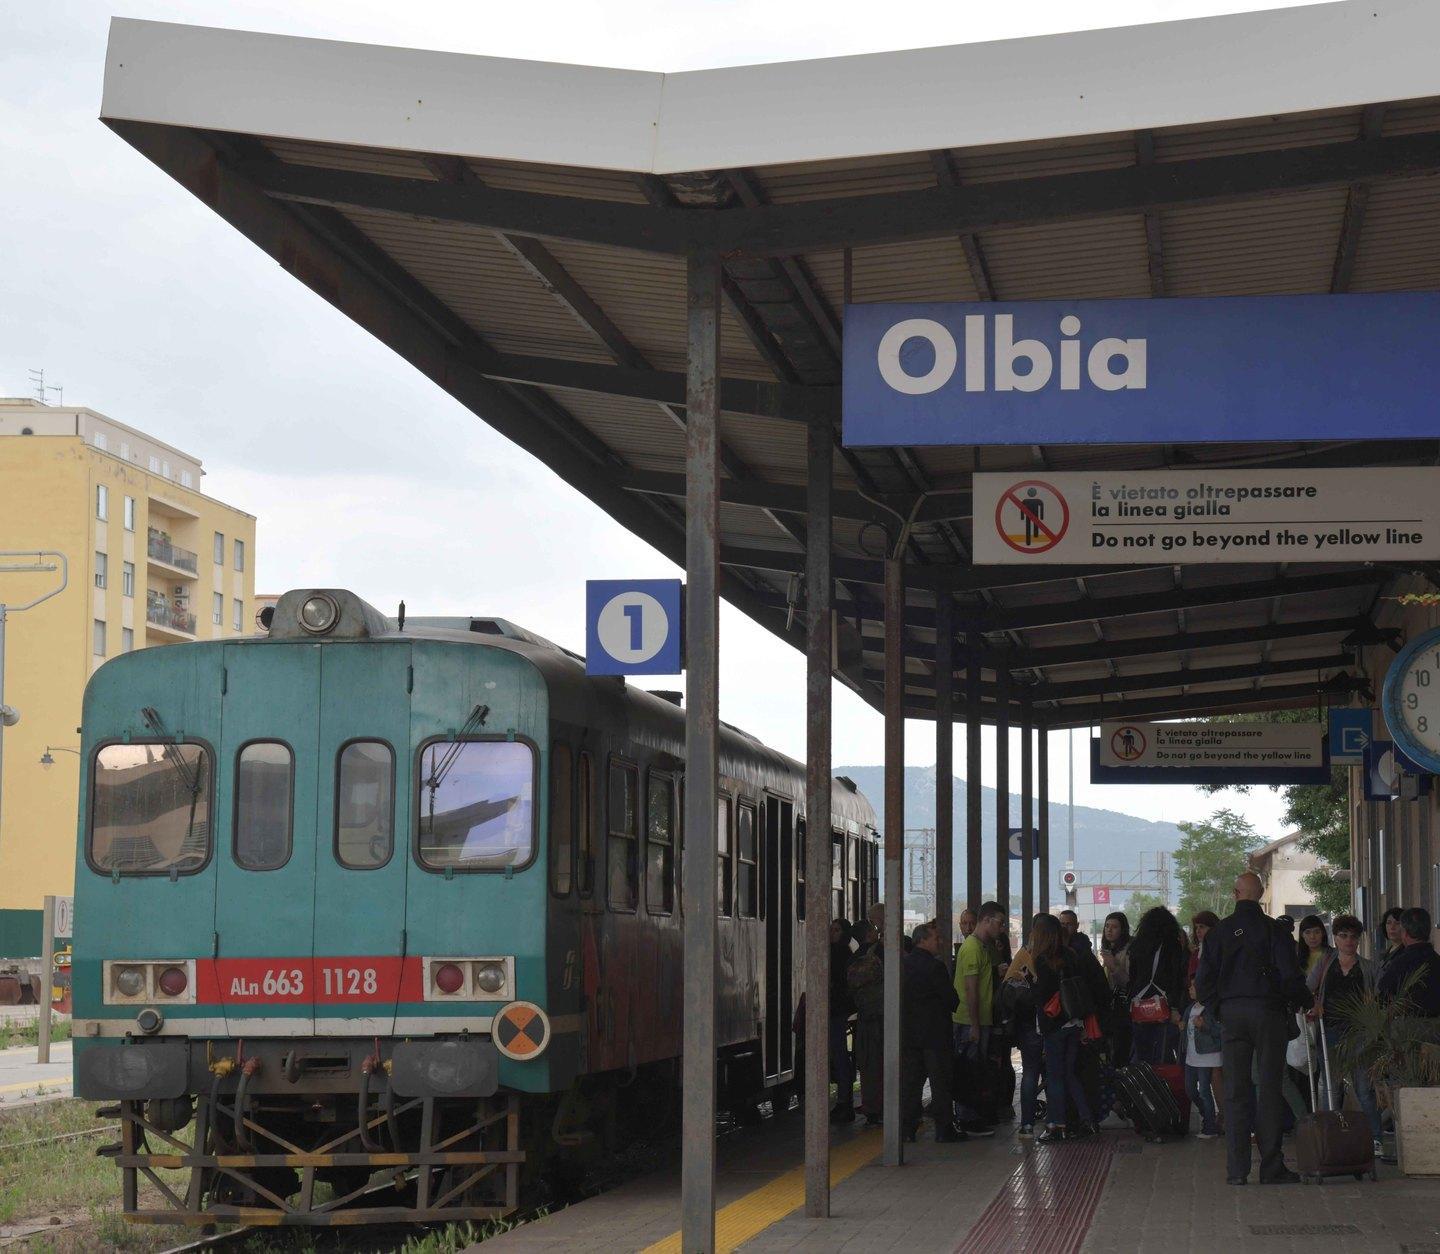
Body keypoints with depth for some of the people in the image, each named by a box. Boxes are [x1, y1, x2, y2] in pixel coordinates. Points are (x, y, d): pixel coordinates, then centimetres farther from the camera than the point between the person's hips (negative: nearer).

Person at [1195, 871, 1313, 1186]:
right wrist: (1306, 1003, 9)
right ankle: (1271, 1166, -1)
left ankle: (1237, 1168, 1)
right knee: (1270, 1088, 1)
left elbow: (1203, 982, 3)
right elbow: (1290, 977, -8)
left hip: (1230, 1014, 2)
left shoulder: (1218, 932, 3)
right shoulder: (1273, 931, -5)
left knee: (1235, 1091, 4)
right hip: (1267, 1012, -2)